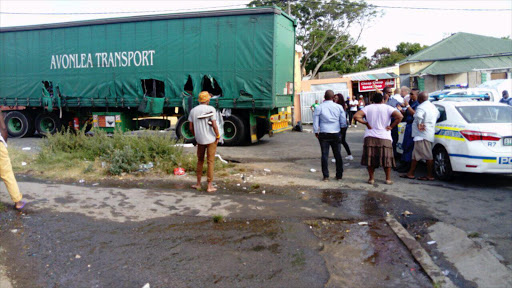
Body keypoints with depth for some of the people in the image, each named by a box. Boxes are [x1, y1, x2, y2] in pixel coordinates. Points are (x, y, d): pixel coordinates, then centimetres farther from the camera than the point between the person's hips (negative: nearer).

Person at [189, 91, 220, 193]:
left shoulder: (193, 111, 3)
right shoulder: (211, 109, -10)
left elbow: (191, 127, 3)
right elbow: (214, 125, -18)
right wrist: (218, 136, -6)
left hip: (200, 140, 4)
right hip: (211, 139, -4)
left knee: (200, 160, 19)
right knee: (210, 162, 3)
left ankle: (198, 183, 25)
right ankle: (210, 186, 7)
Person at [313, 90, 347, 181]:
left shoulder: (319, 107, -3)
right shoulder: (339, 107, 0)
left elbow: (315, 122, 0)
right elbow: (343, 122, 2)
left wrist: (316, 132, 13)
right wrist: (341, 127, 22)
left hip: (324, 134, -1)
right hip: (336, 134, 1)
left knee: (324, 155, 4)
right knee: (338, 155, 10)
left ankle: (326, 176, 5)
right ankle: (339, 175, 16)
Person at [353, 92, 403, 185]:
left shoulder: (368, 108, 3)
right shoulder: (388, 108, -1)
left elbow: (356, 116, -7)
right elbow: (400, 116, -14)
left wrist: (366, 123, 0)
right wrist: (391, 126, -5)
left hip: (370, 137, 1)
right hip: (384, 138, -1)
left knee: (370, 159, 9)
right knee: (386, 159, 10)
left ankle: (371, 178, 13)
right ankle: (388, 179, 14)